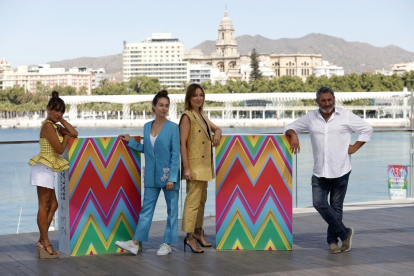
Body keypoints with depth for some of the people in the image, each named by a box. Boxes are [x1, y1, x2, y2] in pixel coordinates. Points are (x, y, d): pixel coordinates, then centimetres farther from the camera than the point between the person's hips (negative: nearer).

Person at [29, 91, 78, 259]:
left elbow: (74, 134, 10)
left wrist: (62, 121, 4)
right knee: (44, 206, -6)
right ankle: (45, 243, -2)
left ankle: (42, 241, 15)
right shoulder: (48, 126, -13)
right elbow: (60, 149, -15)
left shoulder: (55, 126, 17)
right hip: (44, 168, -10)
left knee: (52, 204, 12)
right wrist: (66, 137, 2)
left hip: (47, 169, 10)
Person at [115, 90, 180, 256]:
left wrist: (172, 178, -15)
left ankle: (167, 244, 14)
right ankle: (135, 243, 9)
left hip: (168, 174, -5)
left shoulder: (173, 127, -8)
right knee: (146, 209, 7)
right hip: (151, 175, 5)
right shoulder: (147, 127, 6)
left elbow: (175, 155, -11)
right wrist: (130, 142, 11)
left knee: (172, 209, 5)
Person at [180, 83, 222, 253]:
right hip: (194, 165, -9)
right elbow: (182, 143, -15)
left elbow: (217, 128, 28)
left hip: (205, 165, 9)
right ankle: (189, 236, -6)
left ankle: (198, 230, 24)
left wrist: (217, 133, 2)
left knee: (202, 199, 14)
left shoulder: (201, 115, 14)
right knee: (193, 200, -9)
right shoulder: (187, 116, -11)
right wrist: (186, 168, -20)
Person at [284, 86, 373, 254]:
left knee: (336, 207, 3)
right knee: (319, 203, -6)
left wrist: (355, 147, 0)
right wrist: (293, 135, -10)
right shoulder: (310, 118, 7)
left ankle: (333, 240, 17)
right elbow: (290, 127, 14)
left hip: (340, 170, -2)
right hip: (319, 171, 2)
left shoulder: (346, 116, 2)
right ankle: (345, 233, 8)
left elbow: (367, 129, 9)